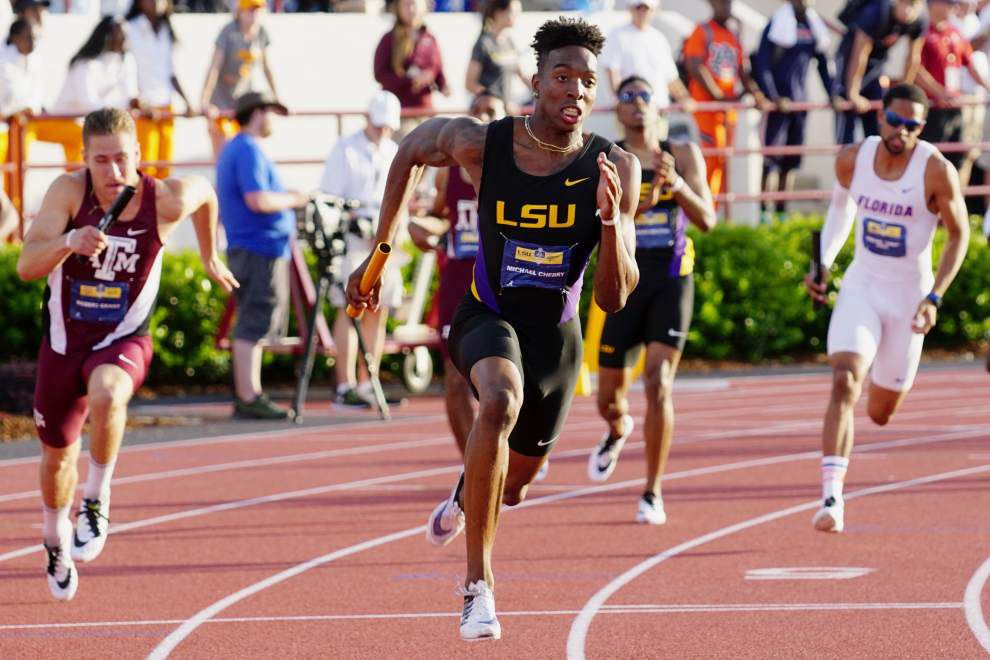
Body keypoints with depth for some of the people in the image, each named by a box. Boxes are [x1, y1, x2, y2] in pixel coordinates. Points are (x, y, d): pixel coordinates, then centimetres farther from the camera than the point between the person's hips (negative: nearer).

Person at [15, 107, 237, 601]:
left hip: (123, 340, -2)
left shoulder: (166, 200, -16)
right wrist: (68, 242, -47)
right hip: (64, 340, 2)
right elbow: (26, 267, -28)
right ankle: (56, 543, 46)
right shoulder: (69, 191, -19)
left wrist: (210, 257, 23)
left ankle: (96, 499, -16)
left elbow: (205, 193, 10)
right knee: (57, 454, 17)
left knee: (106, 394, -37)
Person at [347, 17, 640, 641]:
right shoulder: (480, 144, -20)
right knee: (501, 402, -38)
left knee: (515, 481, 21)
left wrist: (611, 219, -35)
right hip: (488, 318, -3)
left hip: (557, 335, 3)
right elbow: (411, 151, 4)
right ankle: (478, 584, -31)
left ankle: (466, 498, 62)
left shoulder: (615, 170, -19)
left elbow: (615, 299, -18)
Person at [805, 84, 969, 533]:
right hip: (860, 287, 1)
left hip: (908, 296, -1)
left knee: (880, 412, 12)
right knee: (845, 383, -22)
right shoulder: (852, 159, -6)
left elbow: (959, 235, -7)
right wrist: (823, 264, 7)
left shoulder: (936, 171, -16)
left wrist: (935, 298, -15)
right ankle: (831, 496, -25)